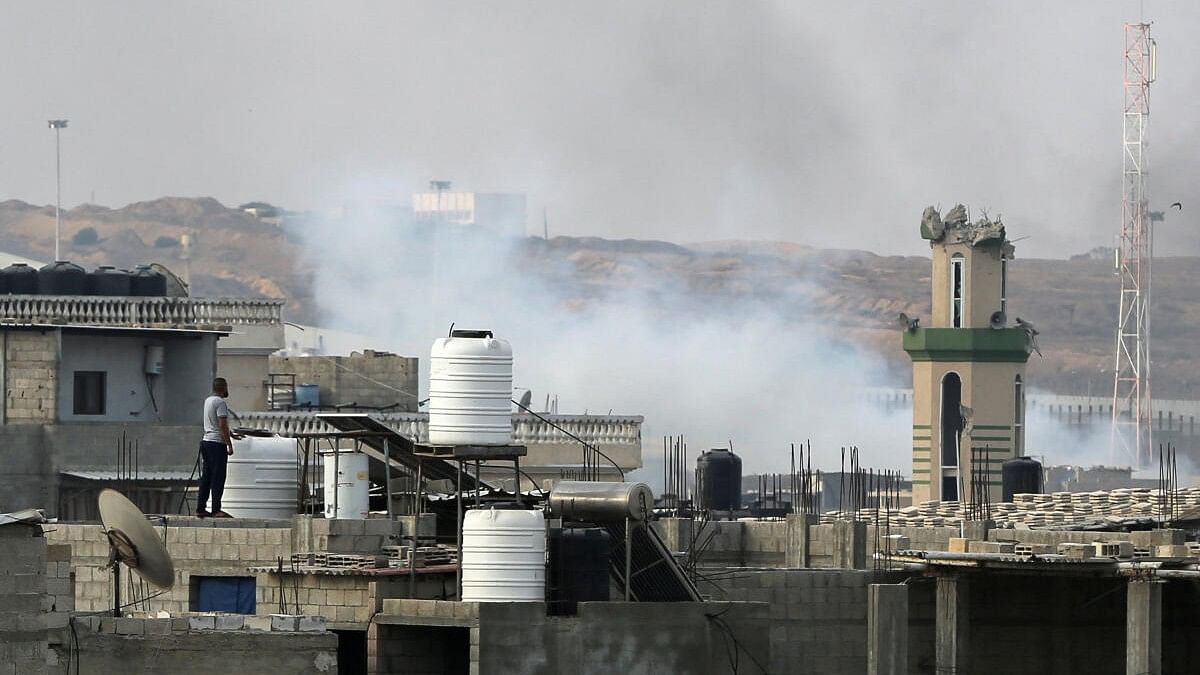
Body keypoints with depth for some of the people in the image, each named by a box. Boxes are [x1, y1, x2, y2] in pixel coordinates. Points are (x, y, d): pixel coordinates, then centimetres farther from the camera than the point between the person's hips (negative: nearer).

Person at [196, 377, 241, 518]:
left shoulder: (208, 401, 16)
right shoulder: (220, 402, -14)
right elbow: (223, 425, -19)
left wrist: (232, 434, 34)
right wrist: (229, 444, -16)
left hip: (206, 442, 9)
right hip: (217, 443, -9)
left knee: (206, 477, 12)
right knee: (218, 478, -7)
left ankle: (201, 508, 12)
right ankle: (216, 510, -9)